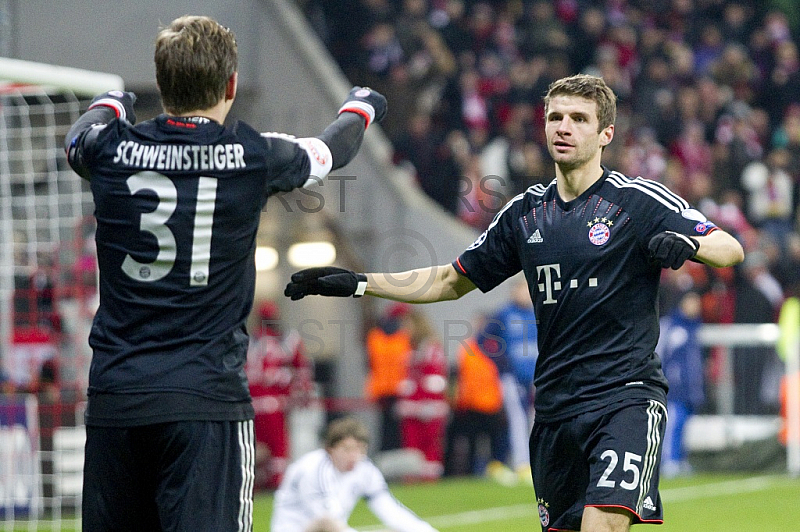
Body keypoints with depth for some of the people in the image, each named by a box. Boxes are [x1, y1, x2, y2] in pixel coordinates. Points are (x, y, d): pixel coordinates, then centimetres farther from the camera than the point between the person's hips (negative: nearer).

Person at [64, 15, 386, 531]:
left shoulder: (111, 149, 0)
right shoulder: (254, 156, -3)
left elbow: (81, 134, 28)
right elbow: (331, 150, 20)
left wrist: (112, 102, 52)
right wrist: (361, 107, 44)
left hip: (114, 392, 3)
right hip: (207, 396, -3)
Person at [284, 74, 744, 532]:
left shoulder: (639, 201, -4)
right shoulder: (526, 213, 12)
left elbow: (732, 249, -9)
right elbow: (452, 281, 21)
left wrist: (688, 242, -31)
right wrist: (357, 283, 14)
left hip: (626, 396, -6)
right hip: (555, 405, 6)